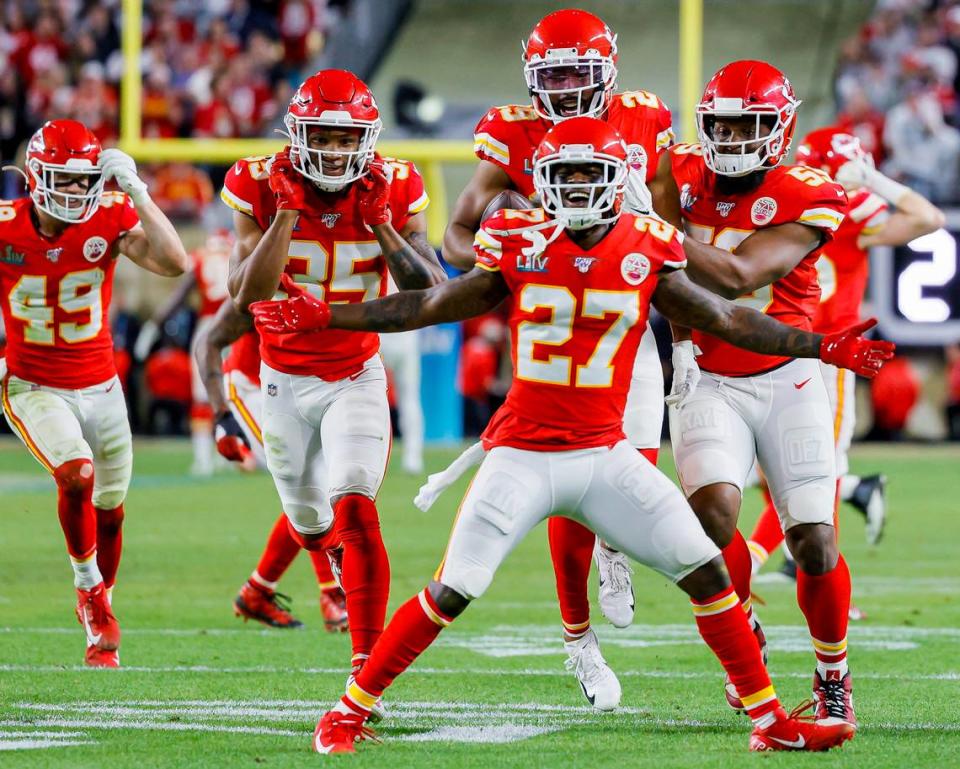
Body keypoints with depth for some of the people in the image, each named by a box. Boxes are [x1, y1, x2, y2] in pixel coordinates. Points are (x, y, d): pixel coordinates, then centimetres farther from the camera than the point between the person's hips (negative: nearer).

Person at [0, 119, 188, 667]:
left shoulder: (111, 217, -13)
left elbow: (174, 263, -27)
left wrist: (137, 193, -29)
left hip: (100, 388, 3)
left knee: (110, 510, 13)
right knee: (77, 475, -26)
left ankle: (98, 607, 37)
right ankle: (89, 586, -3)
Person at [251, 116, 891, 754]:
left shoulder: (648, 252, -1)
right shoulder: (520, 246, -4)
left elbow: (724, 319, 8)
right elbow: (428, 306, 5)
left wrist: (825, 348, 6)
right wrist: (324, 317, 2)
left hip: (606, 456, 2)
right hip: (524, 455, -2)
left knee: (706, 570, -4)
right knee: (452, 591, -8)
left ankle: (771, 720, 7)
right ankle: (349, 712, 6)